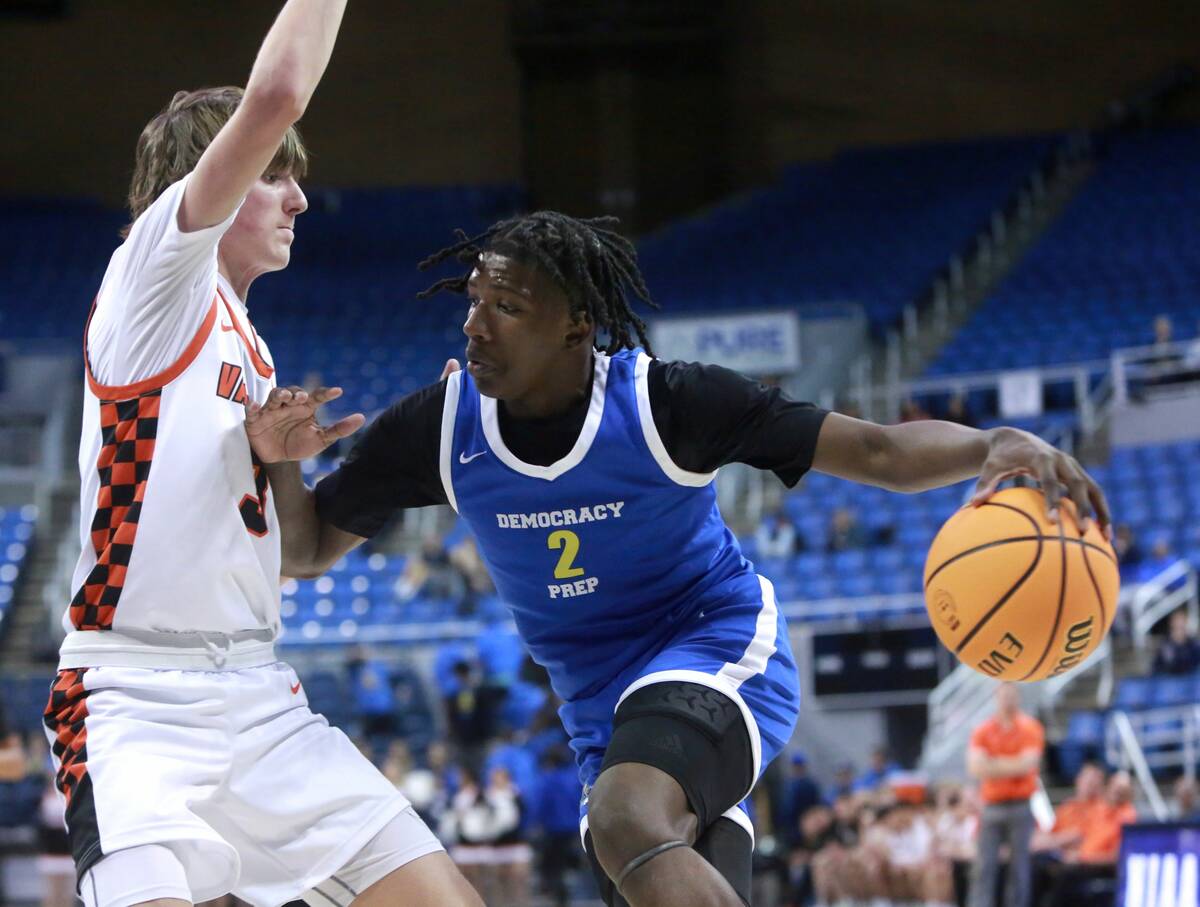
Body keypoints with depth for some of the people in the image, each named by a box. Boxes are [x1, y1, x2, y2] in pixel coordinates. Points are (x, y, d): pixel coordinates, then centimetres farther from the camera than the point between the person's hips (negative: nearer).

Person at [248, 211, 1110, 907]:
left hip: (720, 655, -6)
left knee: (629, 822, -36)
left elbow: (878, 449, -21)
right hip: (604, 708, 6)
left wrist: (998, 444, -40)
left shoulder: (665, 401, -20)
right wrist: (280, 463, -20)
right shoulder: (440, 426, -9)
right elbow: (305, 552, 1)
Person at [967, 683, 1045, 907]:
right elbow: (975, 767, -3)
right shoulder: (982, 731, 8)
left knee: (1019, 864, -1)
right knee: (985, 864, -6)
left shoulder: (1030, 728, 2)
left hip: (1020, 806, -2)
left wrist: (994, 765, -4)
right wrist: (1012, 766, -10)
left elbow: (1028, 764, -9)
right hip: (991, 806, 2)